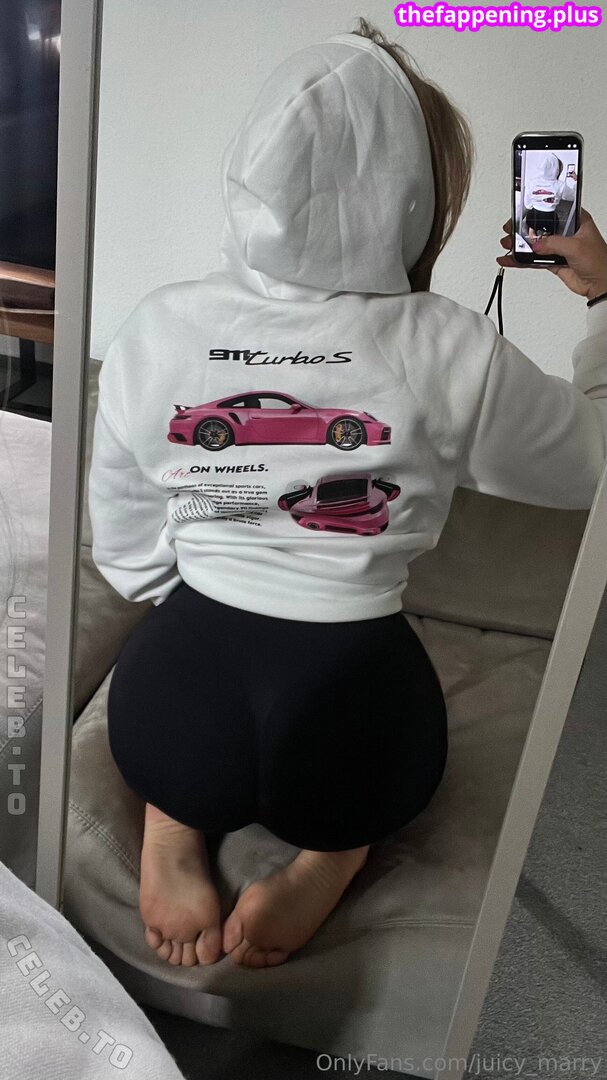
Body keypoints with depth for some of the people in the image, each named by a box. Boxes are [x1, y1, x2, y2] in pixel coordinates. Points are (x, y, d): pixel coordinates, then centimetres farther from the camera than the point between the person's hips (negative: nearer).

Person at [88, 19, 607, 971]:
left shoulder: (158, 328, -7)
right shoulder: (451, 354, -14)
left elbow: (126, 551, 3)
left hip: (164, 713, 2)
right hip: (352, 736, -1)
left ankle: (176, 821, 12)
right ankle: (332, 856, 8)